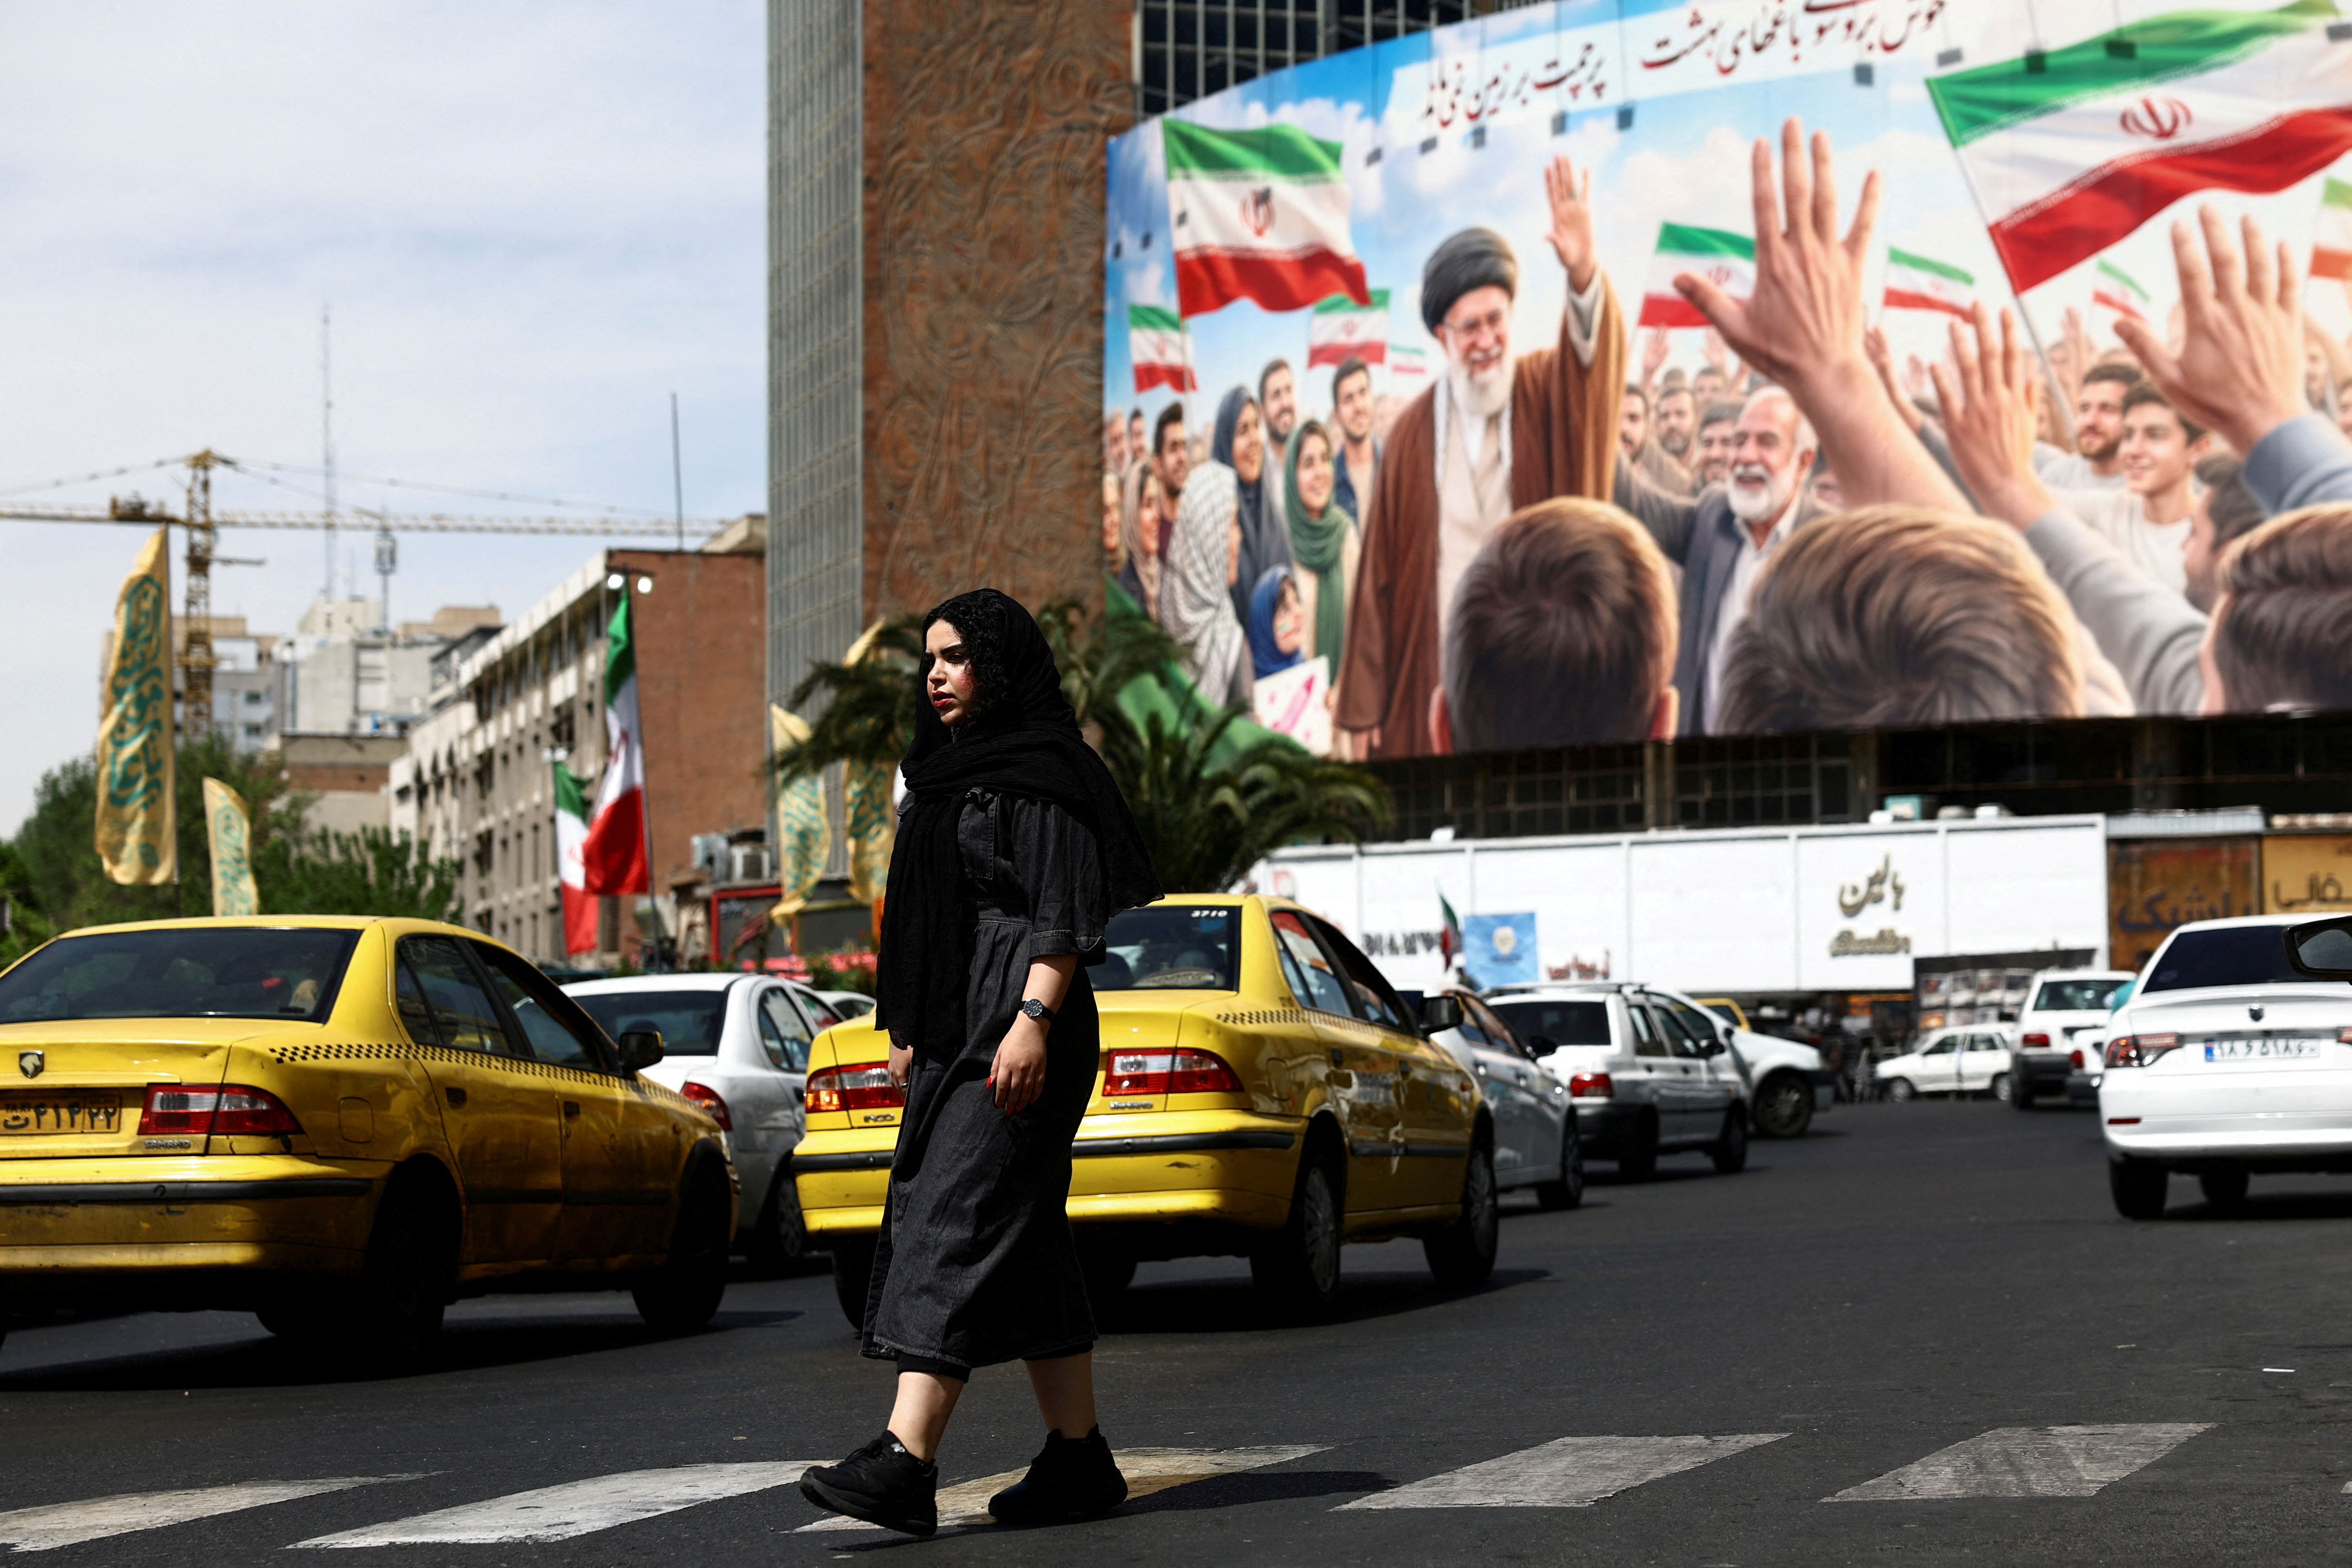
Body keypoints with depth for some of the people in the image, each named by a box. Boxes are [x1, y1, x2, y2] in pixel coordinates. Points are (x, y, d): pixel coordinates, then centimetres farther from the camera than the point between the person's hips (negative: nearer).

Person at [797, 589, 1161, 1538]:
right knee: (1025, 1246, 8)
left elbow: (1064, 913, -14)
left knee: (956, 1226, -17)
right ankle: (1080, 1459, 12)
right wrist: (909, 1028, 20)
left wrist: (1033, 1019, -24)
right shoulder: (946, 773, 21)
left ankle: (905, 1464, -24)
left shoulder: (1041, 772, -7)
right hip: (952, 1032, 10)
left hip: (1017, 1038, -10)